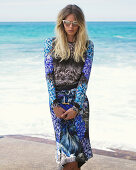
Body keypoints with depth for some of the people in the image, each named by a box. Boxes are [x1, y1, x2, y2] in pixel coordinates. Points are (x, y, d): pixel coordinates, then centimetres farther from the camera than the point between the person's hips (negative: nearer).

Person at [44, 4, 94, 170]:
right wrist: (55, 104, -8)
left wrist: (76, 106, -10)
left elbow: (85, 76, -2)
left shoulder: (87, 45, 3)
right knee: (67, 146, -5)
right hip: (57, 99, 0)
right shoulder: (51, 43, 4)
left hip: (79, 99, 0)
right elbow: (49, 75, 0)